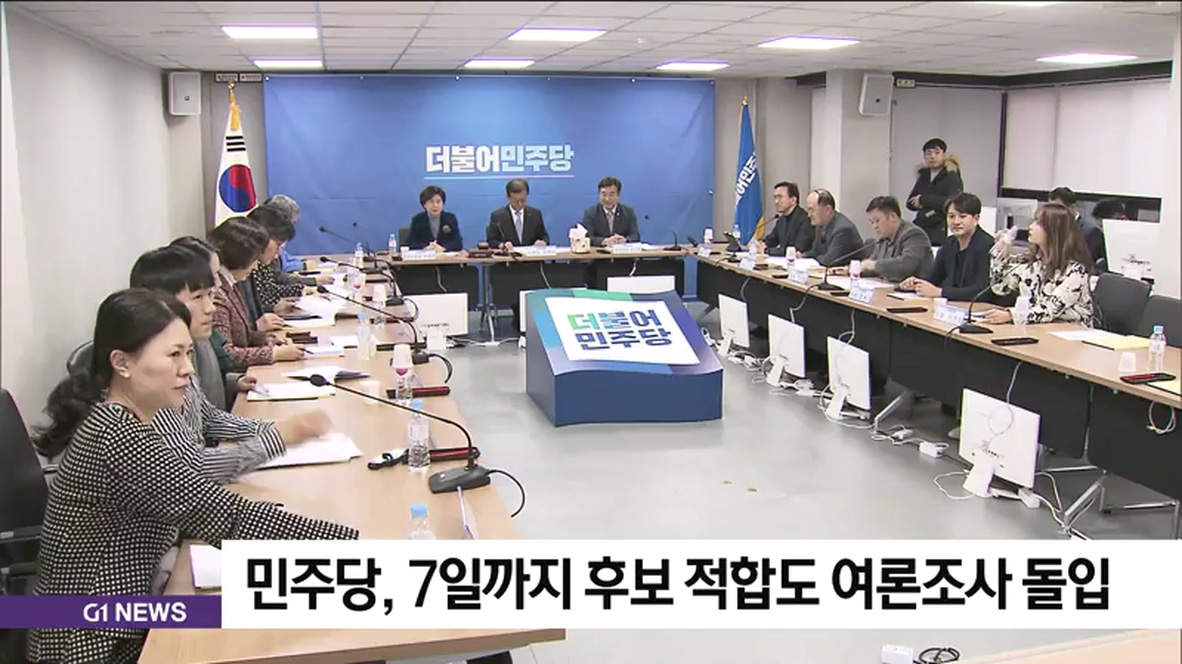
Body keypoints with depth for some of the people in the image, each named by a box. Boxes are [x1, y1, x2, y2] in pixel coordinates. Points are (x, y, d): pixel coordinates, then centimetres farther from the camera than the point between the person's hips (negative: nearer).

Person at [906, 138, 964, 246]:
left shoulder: (952, 177, -3)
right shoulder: (923, 176, 16)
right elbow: (910, 202, 17)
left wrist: (924, 200, -10)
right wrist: (920, 205, -6)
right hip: (921, 228, 6)